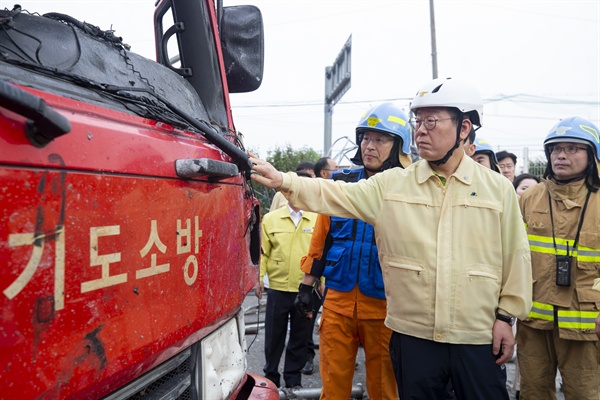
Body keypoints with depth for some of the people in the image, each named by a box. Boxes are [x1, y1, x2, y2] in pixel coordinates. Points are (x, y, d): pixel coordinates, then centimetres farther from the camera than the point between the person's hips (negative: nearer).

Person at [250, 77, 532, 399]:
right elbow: (335, 195, -8)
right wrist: (282, 180, -21)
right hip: (413, 335, 1)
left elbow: (515, 256, 3)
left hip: (479, 339, 0)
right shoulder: (390, 184, 1)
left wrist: (507, 316, 2)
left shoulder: (499, 188, 1)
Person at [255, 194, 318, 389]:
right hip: (278, 288, 0)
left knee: (299, 338, 13)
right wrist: (259, 277, -5)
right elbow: (263, 252, 1)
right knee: (274, 336, 12)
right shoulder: (270, 218, 1)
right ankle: (271, 378, 30)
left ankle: (293, 380, 30)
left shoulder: (317, 219, 0)